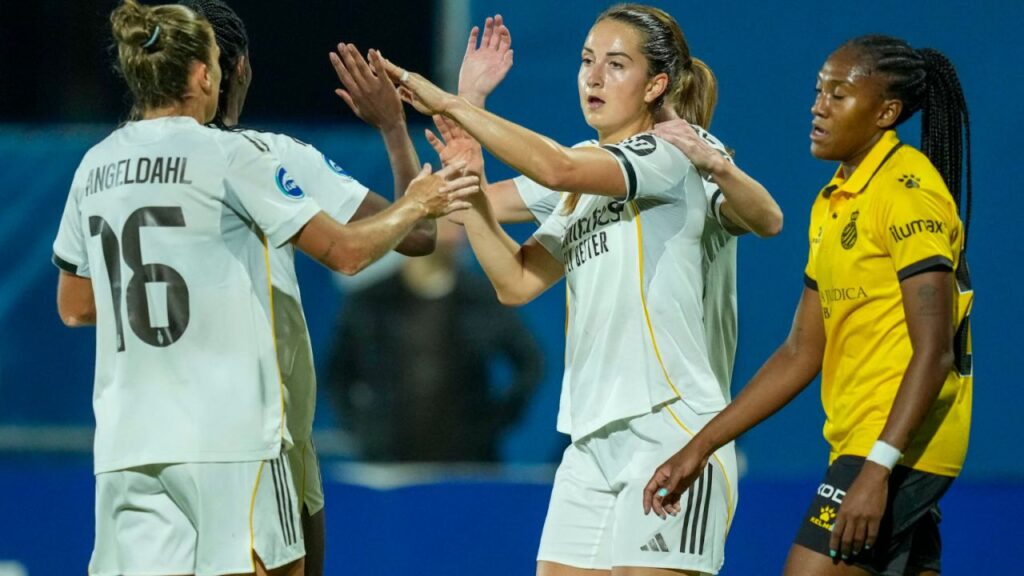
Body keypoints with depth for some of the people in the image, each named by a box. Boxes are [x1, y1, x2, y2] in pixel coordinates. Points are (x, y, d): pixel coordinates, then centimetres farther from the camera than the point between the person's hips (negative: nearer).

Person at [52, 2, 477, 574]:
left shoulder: (95, 168, 10)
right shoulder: (227, 155, -6)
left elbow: (74, 307, 19)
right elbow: (346, 250, -5)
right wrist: (417, 204, 12)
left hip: (126, 438, 5)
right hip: (229, 434, -5)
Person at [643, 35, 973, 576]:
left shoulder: (907, 192, -12)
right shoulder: (832, 203, 16)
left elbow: (933, 351, -19)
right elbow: (801, 353, 19)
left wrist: (876, 471, -26)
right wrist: (700, 448, 15)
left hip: (897, 449, -9)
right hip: (857, 445, 9)